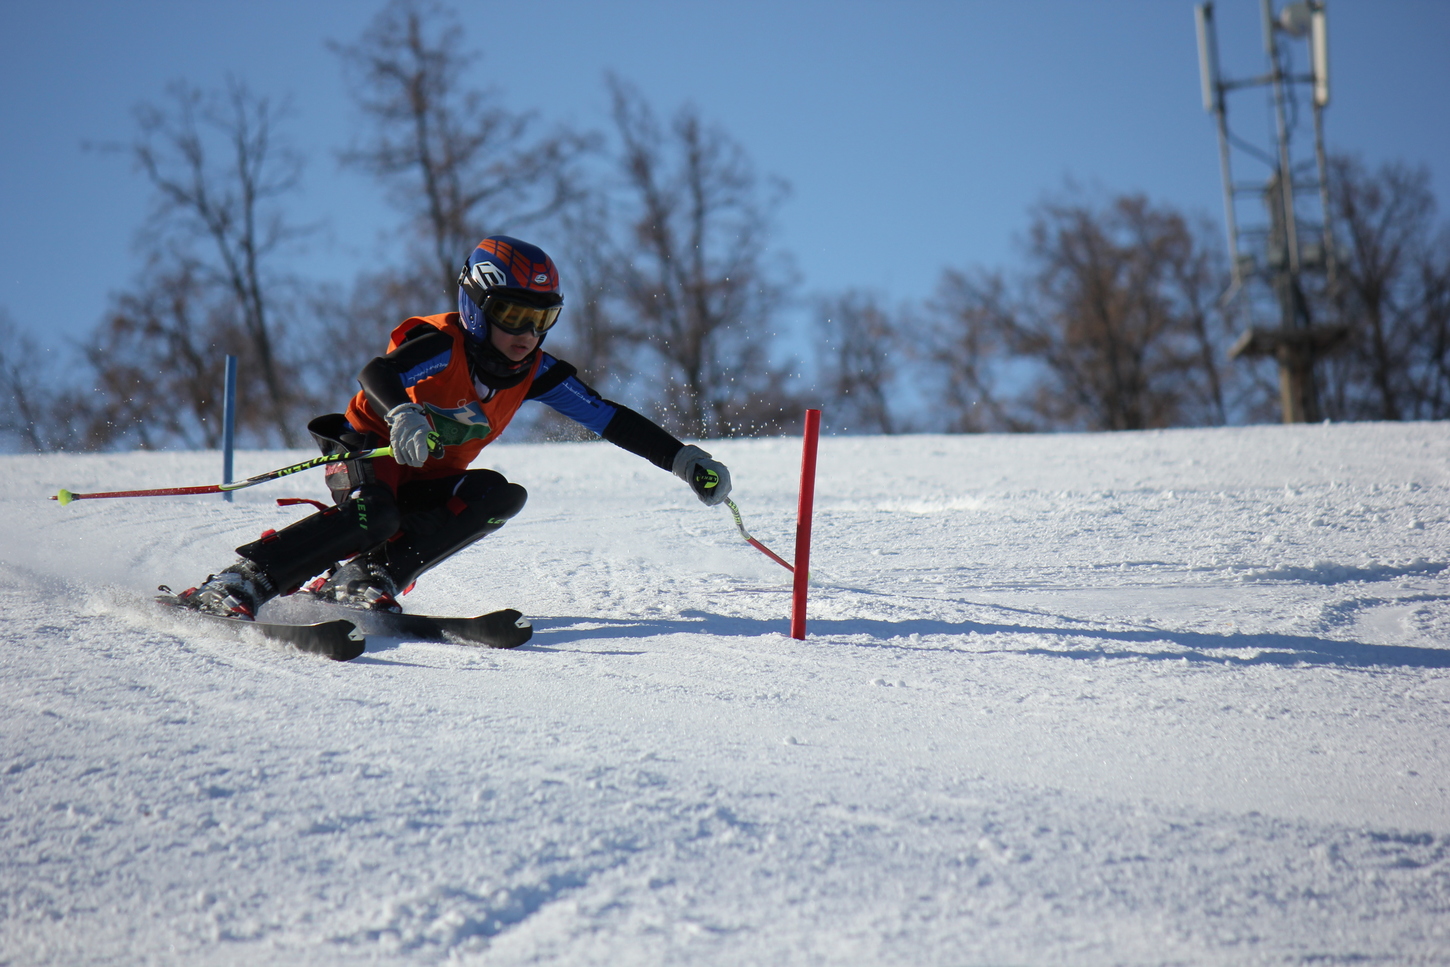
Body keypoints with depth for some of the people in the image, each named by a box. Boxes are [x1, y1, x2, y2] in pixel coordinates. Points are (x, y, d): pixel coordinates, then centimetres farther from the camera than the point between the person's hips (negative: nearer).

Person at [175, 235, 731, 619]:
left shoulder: (537, 373, -3)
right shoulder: (442, 346, -21)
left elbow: (609, 419, -1)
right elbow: (376, 374, -40)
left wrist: (683, 460, -9)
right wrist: (401, 415, -62)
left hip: (432, 483, 7)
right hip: (369, 456, -6)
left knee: (501, 496, -21)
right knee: (372, 515, -37)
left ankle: (366, 578, -25)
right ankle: (240, 583, -31)